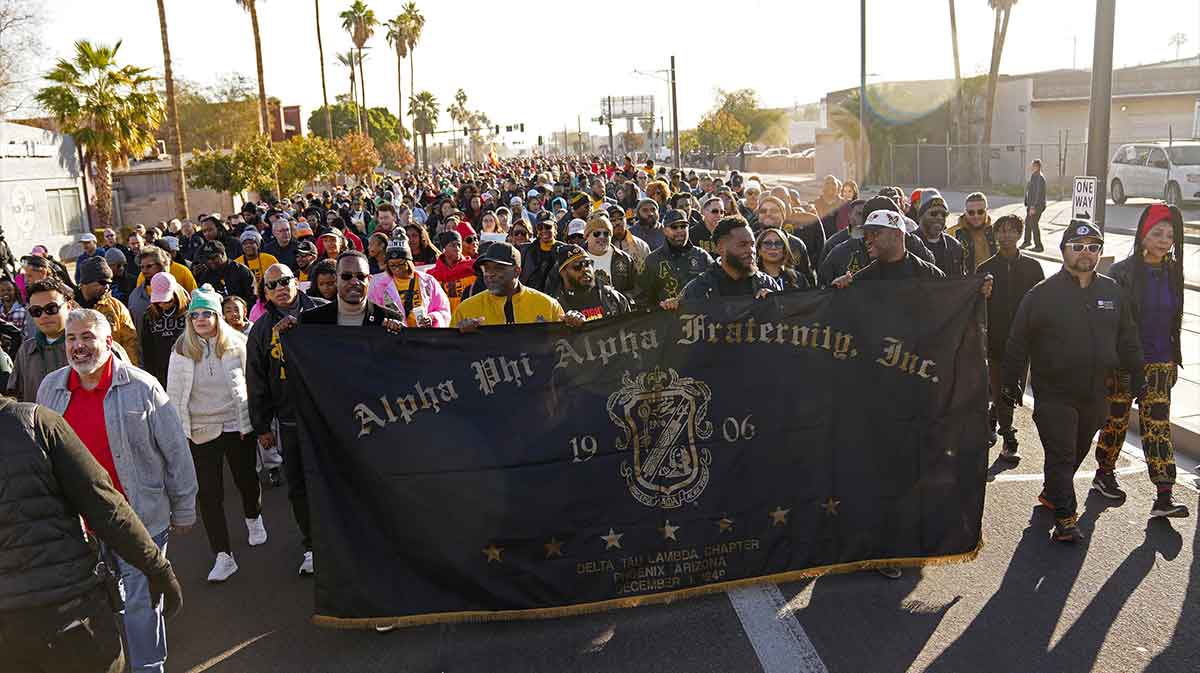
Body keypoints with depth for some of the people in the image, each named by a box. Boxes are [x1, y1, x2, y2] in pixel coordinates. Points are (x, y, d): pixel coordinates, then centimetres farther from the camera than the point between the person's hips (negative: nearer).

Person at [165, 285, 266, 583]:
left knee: (246, 479, 16)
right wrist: (178, 430, -1)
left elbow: (252, 384, 1)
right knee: (208, 493, -2)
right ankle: (223, 556, 5)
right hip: (200, 431, 0)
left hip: (237, 425, 0)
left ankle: (253, 519, 48)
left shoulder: (237, 344, -4)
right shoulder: (181, 351, -2)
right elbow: (174, 394, 2)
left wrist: (252, 421, 0)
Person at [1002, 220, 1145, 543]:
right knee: (1061, 454, -5)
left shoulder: (1113, 292, 6)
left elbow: (1128, 340, 16)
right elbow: (1018, 343, -5)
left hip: (1095, 394, 5)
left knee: (1078, 451, 17)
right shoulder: (1043, 294, -8)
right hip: (1054, 394, -5)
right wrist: (1011, 383, -4)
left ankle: (1051, 493, 37)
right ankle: (1065, 518, 1)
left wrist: (1137, 377, 14)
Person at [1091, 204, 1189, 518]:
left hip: (1160, 365, 4)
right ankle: (1104, 474, 29)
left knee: (1158, 426, -1)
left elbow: (1173, 321, 15)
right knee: (1116, 420, 9)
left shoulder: (1172, 272, 6)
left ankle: (1164, 497, -3)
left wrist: (1174, 362, 15)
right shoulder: (1122, 273, -8)